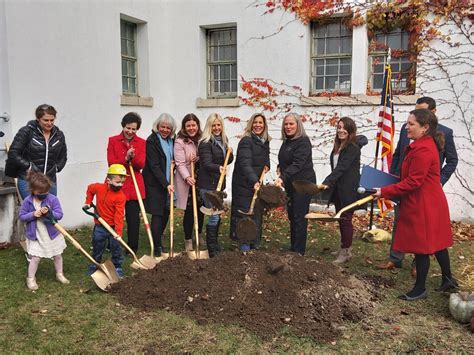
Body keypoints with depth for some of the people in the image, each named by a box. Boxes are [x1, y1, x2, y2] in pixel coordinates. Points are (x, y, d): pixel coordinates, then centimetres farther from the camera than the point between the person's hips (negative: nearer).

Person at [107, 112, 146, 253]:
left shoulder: (141, 143, 6)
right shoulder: (113, 141, 3)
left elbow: (141, 164, -3)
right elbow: (111, 162, -5)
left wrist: (133, 157, -22)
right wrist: (126, 158, -20)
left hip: (134, 186, 1)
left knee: (133, 218, 3)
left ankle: (133, 248, 15)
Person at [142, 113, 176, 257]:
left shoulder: (172, 139, 7)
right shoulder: (152, 140, -14)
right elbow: (154, 166, -19)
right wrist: (166, 184, -23)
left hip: (168, 182, 7)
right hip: (155, 183, -7)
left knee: (166, 213, 9)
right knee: (157, 214, -3)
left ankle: (158, 241, 26)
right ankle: (157, 246, 9)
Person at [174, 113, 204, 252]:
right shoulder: (180, 142, -7)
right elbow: (180, 164, -13)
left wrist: (198, 159, -10)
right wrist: (187, 177, -27)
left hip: (201, 180, 4)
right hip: (187, 182, -4)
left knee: (201, 209, 10)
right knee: (189, 211, 1)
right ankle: (188, 240, 15)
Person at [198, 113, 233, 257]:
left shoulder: (223, 141, 11)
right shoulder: (205, 143, -13)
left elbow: (228, 161, 16)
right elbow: (207, 164, -22)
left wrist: (230, 153, -6)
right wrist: (218, 168, -41)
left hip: (219, 183, 8)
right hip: (208, 184, -8)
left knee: (217, 216, 15)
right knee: (214, 217, -8)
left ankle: (216, 247, 28)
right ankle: (213, 251, 1)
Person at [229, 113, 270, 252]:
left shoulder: (265, 141, 10)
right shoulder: (246, 141, -15)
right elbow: (245, 164, -27)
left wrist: (267, 164, 2)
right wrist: (254, 181, -39)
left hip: (257, 183, 8)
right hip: (244, 184, -7)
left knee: (257, 213, 12)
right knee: (244, 213, -2)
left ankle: (254, 243, 23)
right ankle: (244, 243, 8)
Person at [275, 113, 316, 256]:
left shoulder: (303, 141, -15)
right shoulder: (286, 142, 12)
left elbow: (297, 164, -27)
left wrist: (283, 177, -36)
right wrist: (282, 176, 8)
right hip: (290, 184, 9)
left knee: (300, 217, -4)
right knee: (292, 216, 14)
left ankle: (299, 252, 3)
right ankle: (293, 248, 26)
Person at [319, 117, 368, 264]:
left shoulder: (353, 147, -14)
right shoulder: (338, 146, 11)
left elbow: (341, 167, -24)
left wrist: (327, 182, -31)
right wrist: (330, 183, 12)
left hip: (349, 189, -8)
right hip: (338, 188, 8)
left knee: (345, 219, -3)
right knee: (340, 218, 15)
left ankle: (346, 251, 7)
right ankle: (345, 247, 28)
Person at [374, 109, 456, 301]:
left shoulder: (423, 150, -24)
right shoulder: (426, 144, 12)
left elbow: (413, 182, -24)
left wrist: (385, 192, -20)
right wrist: (389, 188, 8)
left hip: (423, 207, -11)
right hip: (431, 202, 11)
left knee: (421, 247, 1)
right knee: (435, 243, 21)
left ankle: (420, 289, 15)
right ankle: (447, 279, 36)